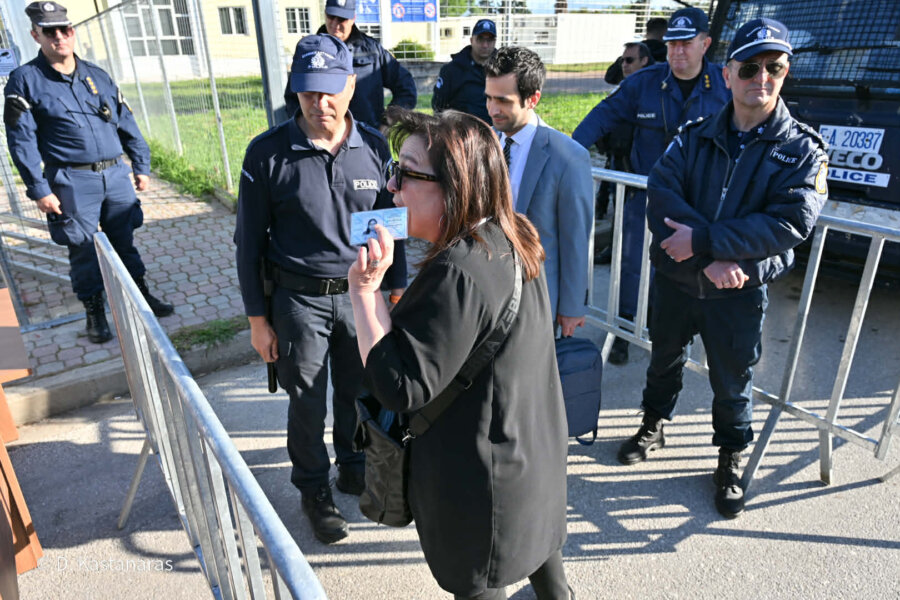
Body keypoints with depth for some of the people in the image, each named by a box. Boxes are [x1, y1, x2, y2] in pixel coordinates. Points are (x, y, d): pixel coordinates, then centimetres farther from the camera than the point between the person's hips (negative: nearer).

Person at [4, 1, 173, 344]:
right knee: (84, 249, 4)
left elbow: (127, 124, 15)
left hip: (116, 174, 3)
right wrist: (39, 190, -11)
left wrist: (141, 167, 11)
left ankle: (141, 296, 28)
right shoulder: (25, 80, -2)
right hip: (72, 182, -3)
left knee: (124, 241, 13)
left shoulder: (97, 76, 11)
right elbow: (21, 140, -5)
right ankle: (94, 312, 19)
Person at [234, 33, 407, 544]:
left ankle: (354, 469, 45)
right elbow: (250, 241, -4)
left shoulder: (375, 147, -2)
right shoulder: (269, 153, -10)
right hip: (299, 297, -2)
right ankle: (315, 489, 37)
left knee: (360, 392, 18)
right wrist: (257, 317, -3)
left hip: (360, 293, 3)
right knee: (307, 403, 12)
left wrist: (398, 289, 7)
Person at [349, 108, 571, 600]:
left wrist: (365, 289, -31)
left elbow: (399, 389, -30)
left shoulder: (457, 273, -33)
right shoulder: (514, 239, -4)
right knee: (536, 528, 33)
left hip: (481, 478, -9)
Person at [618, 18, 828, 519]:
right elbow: (662, 196, -16)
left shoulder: (803, 150, -7)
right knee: (665, 359, 21)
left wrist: (703, 240, -26)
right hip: (676, 280, 2)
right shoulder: (694, 138, -2)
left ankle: (731, 460, 37)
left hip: (741, 292, -2)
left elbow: (792, 222, -20)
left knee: (732, 383, 12)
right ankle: (655, 426, 47)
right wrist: (712, 258, -26)